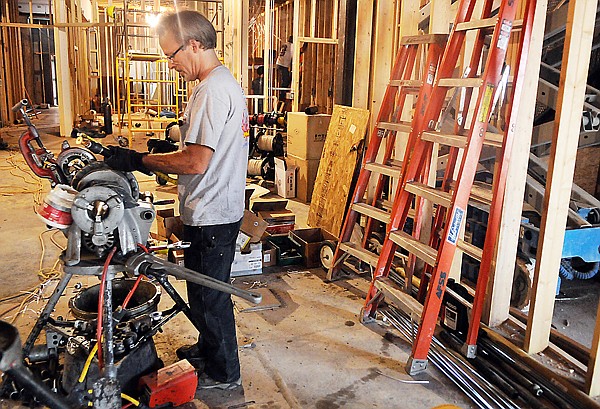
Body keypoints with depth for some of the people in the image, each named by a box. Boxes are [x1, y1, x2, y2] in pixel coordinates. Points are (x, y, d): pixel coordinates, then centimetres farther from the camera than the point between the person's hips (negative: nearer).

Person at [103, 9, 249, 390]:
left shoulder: (211, 91, -22)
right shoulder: (228, 82, 12)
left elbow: (196, 162, -26)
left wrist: (138, 160, -17)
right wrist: (165, 152, 12)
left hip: (210, 217, -10)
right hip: (224, 208, 10)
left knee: (209, 296, 6)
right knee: (208, 292, 24)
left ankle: (223, 372, 24)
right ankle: (209, 347, 43)